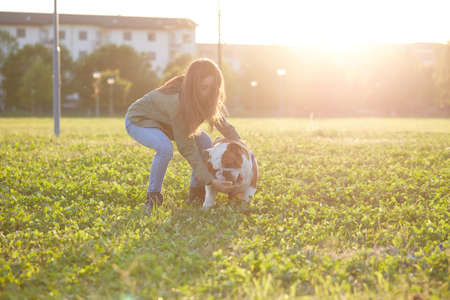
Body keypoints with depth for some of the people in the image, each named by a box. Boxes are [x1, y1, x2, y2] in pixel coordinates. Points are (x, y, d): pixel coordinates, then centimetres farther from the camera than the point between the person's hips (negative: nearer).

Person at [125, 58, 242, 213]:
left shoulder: (206, 98, -19)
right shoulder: (177, 102, -41)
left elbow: (224, 125, -5)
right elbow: (187, 148, -37)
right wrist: (211, 180, -39)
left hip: (164, 120, 7)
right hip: (138, 119, -7)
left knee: (204, 141, -11)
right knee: (165, 147, -36)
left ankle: (196, 192, 2)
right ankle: (153, 195, -16)